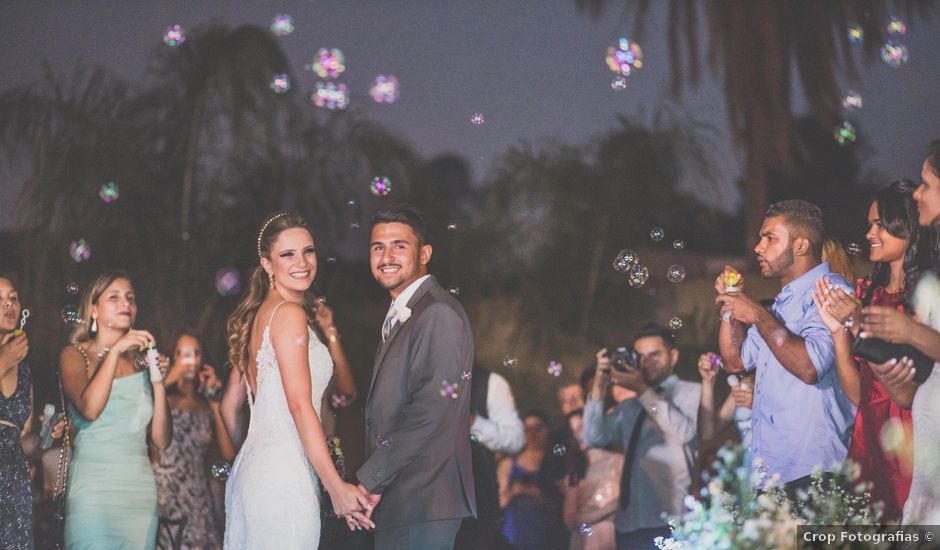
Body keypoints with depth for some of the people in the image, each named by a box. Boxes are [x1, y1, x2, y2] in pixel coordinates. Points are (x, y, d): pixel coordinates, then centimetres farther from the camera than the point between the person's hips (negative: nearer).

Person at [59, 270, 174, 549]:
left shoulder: (141, 361, 11)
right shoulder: (75, 355, 3)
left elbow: (162, 440, 7)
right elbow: (89, 409, -18)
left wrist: (158, 382, -3)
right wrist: (116, 350, -16)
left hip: (141, 491, 4)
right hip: (94, 490, -4)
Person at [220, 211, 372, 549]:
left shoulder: (257, 316, 18)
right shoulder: (289, 313, -9)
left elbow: (229, 406, 22)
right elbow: (300, 405, -16)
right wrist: (336, 486, -18)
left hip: (249, 469, 9)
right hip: (284, 476, -9)